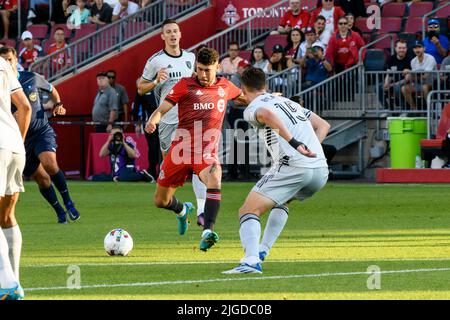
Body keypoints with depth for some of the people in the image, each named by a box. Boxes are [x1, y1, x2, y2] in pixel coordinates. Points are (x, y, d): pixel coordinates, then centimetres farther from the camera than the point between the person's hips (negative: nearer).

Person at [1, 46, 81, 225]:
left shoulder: (31, 78, -2)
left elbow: (52, 90, 18)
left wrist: (58, 105, 0)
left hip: (42, 131, -1)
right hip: (20, 139, 1)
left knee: (49, 164, -28)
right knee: (41, 179, 1)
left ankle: (68, 202, -9)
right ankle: (60, 212, 22)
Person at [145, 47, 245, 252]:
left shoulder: (224, 87, 9)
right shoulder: (185, 85, -1)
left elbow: (243, 97, 33)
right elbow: (162, 108, -9)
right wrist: (152, 121, -30)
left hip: (207, 152, 0)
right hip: (181, 149, 0)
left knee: (214, 180, -35)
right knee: (161, 201, 9)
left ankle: (208, 231, -40)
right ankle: (183, 210, 46)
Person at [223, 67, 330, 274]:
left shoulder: (252, 108, 5)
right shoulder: (289, 102, 29)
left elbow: (268, 114, -19)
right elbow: (323, 125, 30)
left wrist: (295, 144, -25)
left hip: (292, 167, -7)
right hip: (321, 171, 7)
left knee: (248, 211, -6)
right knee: (281, 201, 35)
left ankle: (251, 260, -28)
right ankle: (262, 251, 26)